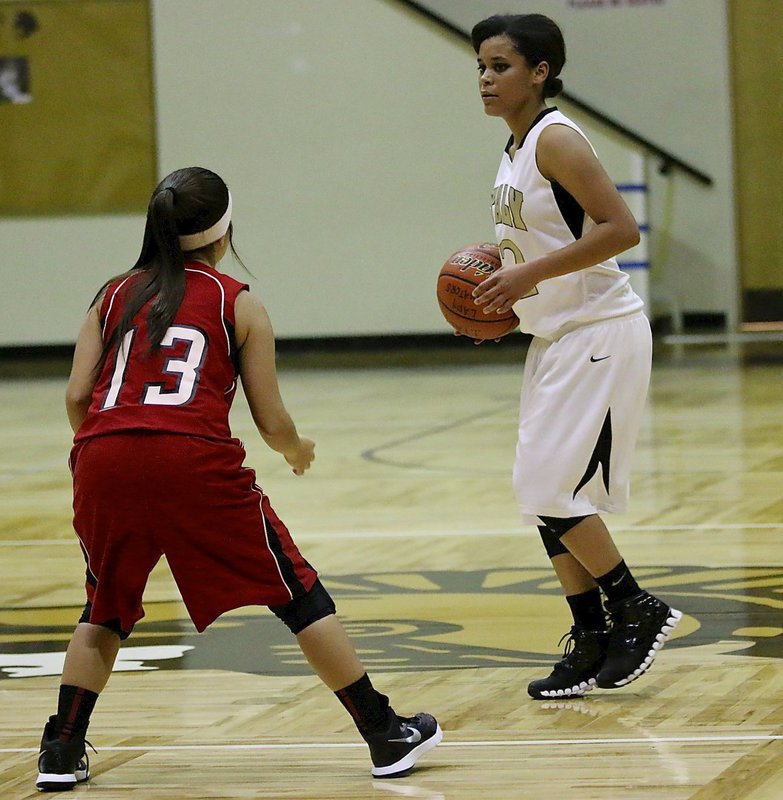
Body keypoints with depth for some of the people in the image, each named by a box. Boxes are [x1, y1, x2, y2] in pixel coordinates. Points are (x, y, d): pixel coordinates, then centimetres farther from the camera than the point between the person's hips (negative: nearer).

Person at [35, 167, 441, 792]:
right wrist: (299, 451, 33)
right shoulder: (238, 304, 15)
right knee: (297, 594, 10)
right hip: (194, 460, -3)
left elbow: (76, 398, 11)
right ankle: (387, 737, 12)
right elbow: (272, 422, 11)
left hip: (104, 458, 3)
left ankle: (62, 753, 18)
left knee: (106, 610, 26)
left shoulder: (115, 296, 22)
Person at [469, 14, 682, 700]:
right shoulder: (515, 150, 12)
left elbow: (621, 228, -24)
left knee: (551, 490, -11)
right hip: (557, 336, 10)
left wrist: (528, 275, -25)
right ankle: (592, 643, 14)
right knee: (544, 496, 8)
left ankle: (638, 611, 5)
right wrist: (507, 289, 8)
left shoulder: (556, 140, -16)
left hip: (600, 334, -10)